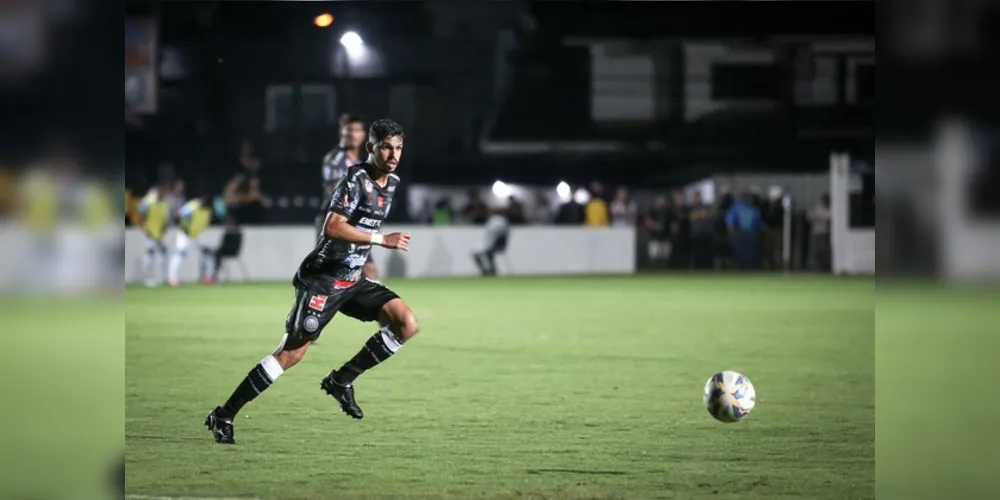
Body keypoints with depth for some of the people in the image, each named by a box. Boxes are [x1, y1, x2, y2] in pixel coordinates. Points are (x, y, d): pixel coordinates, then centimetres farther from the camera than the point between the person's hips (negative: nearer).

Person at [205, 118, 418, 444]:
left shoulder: (393, 183, 9)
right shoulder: (356, 179, -16)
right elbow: (332, 228, -26)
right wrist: (383, 240, -26)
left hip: (353, 279, 8)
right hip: (323, 278, -8)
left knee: (407, 324, -8)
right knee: (291, 353, -8)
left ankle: (341, 380, 3)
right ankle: (224, 416, 1)